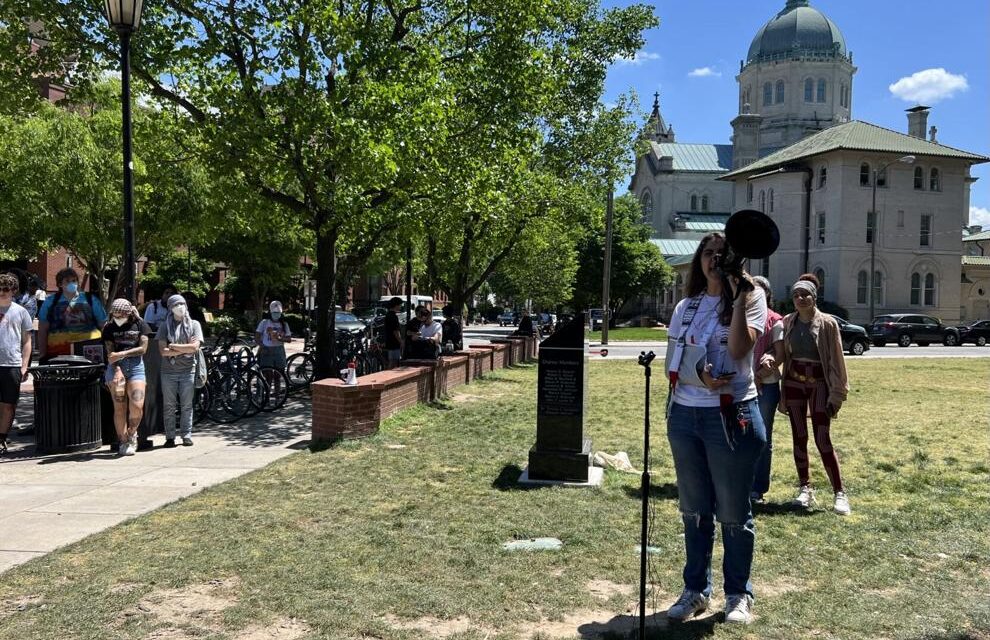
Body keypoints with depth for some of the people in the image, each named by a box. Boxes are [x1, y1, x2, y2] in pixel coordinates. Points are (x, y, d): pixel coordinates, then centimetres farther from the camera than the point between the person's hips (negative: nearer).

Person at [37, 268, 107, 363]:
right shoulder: (50, 301, 12)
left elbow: (104, 326, 11)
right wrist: (42, 354, 3)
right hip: (58, 353, 0)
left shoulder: (91, 300, 12)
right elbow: (42, 330, 10)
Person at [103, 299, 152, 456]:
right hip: (116, 368, 1)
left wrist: (122, 354, -14)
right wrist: (117, 370, -16)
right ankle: (123, 442, 7)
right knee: (119, 408, -2)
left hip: (136, 366, 0)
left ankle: (132, 433, 16)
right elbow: (110, 352, -1)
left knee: (137, 406, -12)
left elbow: (143, 348, -2)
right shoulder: (109, 328, 6)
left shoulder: (140, 324, 5)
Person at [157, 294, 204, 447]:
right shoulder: (165, 326, 6)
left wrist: (173, 346, -6)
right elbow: (163, 351, -4)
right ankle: (170, 437, 9)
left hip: (188, 370, 0)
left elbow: (194, 347, -8)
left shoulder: (194, 324, 5)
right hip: (168, 371, 0)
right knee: (169, 406, 3)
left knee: (187, 406, 3)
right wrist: (185, 348, -7)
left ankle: (186, 435, 10)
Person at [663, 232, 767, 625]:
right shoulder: (686, 307, 11)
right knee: (694, 509, 13)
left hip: (730, 415, -4)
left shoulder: (750, 298, -1)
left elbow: (739, 348, -17)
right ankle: (695, 589, 25)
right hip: (684, 414, 4)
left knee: (733, 511, 5)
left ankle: (739, 594, 20)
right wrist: (698, 376, -14)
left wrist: (739, 296, -19)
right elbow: (672, 363, 7)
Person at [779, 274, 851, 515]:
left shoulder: (827, 323, -7)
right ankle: (805, 488, 18)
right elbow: (784, 355, 6)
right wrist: (782, 393, 1)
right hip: (794, 382, 4)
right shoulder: (787, 322, 3)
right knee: (799, 437, 8)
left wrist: (836, 394, -11)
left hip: (819, 383, -4)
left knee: (822, 440, -7)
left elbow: (836, 360, -7)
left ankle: (839, 493, 2)